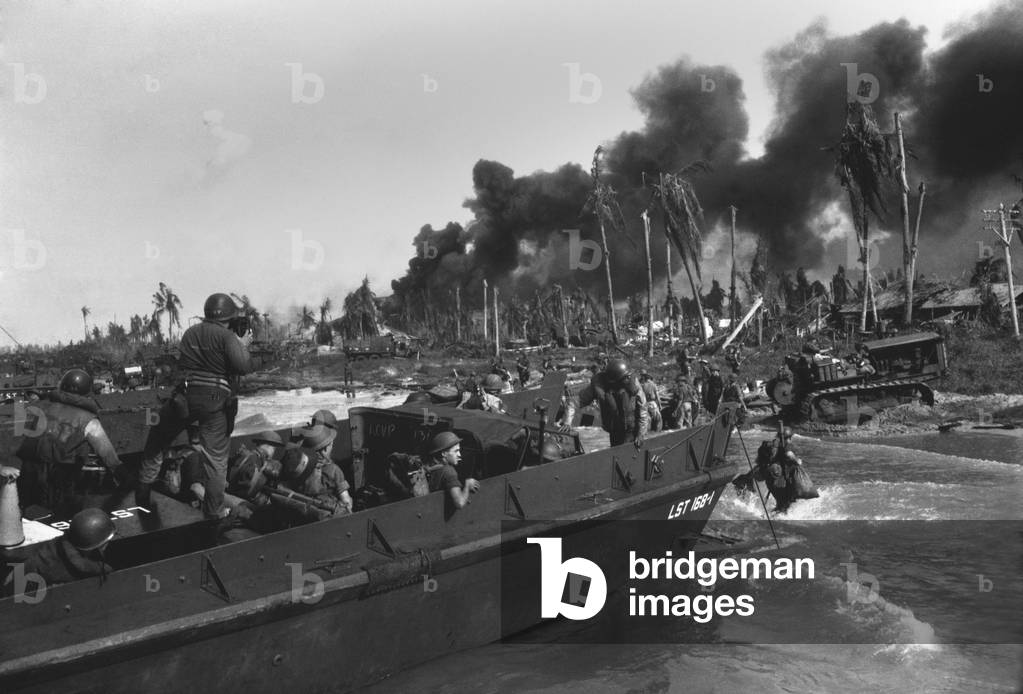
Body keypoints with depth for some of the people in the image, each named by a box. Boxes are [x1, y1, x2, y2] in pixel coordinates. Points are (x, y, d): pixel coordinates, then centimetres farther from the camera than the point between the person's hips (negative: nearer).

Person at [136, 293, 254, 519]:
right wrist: (243, 346, 2)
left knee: (156, 441, 25)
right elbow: (243, 367, -18)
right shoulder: (227, 336, -6)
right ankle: (215, 512, 12)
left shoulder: (190, 333, 11)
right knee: (216, 458, 6)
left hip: (185, 396, 4)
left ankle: (143, 494, 33)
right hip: (216, 401, -4)